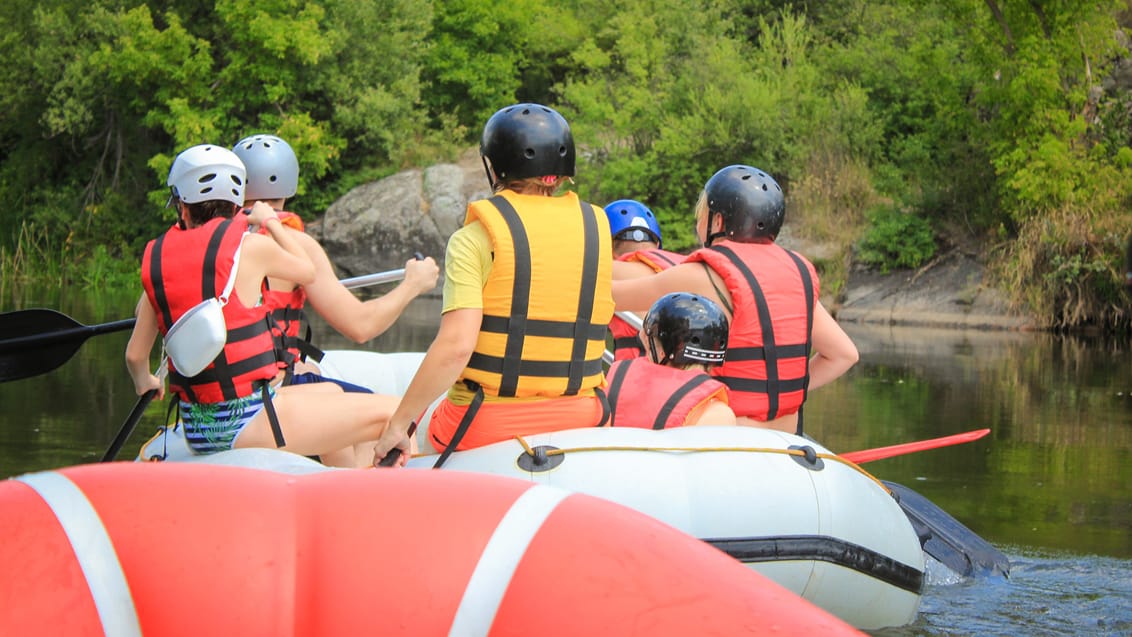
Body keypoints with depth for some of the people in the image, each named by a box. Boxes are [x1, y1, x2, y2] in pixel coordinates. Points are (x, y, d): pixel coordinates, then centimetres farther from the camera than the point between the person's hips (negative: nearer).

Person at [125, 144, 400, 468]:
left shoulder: (156, 256, 6)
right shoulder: (248, 246, -8)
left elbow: (135, 355, 11)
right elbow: (307, 271, 12)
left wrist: (145, 382, 32)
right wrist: (271, 222, 27)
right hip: (249, 423, -7)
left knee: (331, 393, 32)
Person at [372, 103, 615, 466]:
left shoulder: (476, 238, -8)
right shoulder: (596, 227, 6)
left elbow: (455, 345, -18)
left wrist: (399, 425, -13)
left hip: (488, 428, -4)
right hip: (581, 422, 4)